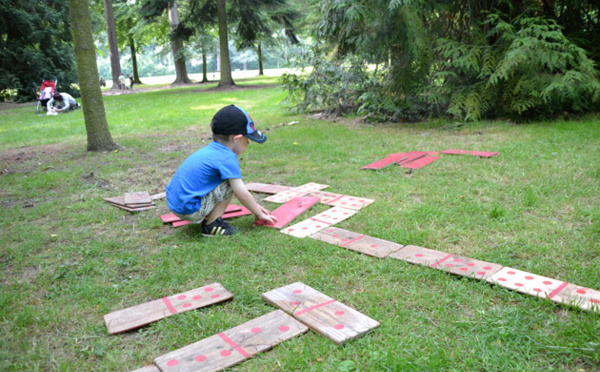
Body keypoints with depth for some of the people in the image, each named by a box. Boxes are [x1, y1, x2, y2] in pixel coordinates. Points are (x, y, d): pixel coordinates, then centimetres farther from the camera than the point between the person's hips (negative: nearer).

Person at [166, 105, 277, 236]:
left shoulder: (210, 150, 12)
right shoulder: (227, 158, -16)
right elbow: (242, 194, -13)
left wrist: (255, 206, 24)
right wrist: (259, 214, 1)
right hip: (189, 210, -10)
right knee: (230, 183, -13)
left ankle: (207, 218, 15)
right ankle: (211, 225, -5)